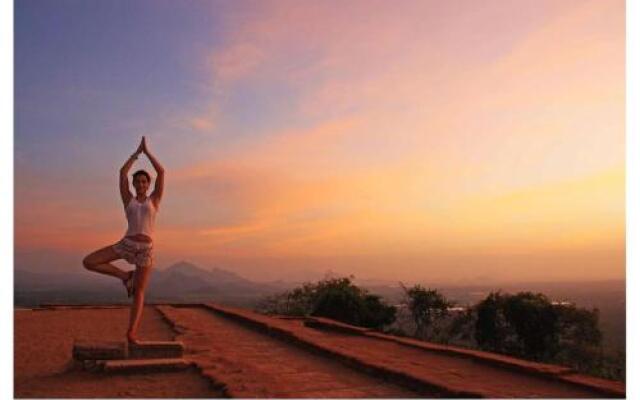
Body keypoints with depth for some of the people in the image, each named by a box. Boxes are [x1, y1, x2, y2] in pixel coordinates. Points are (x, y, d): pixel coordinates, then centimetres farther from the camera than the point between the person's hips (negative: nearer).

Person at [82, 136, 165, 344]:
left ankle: (131, 333, -2)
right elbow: (122, 172, 6)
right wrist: (137, 152, 12)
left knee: (139, 292, -4)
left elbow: (161, 172, 1)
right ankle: (125, 275, 4)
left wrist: (147, 151, 8)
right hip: (126, 244, 2)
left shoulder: (154, 200, 10)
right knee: (88, 262, -11)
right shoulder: (128, 200, 12)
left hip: (146, 248, -2)